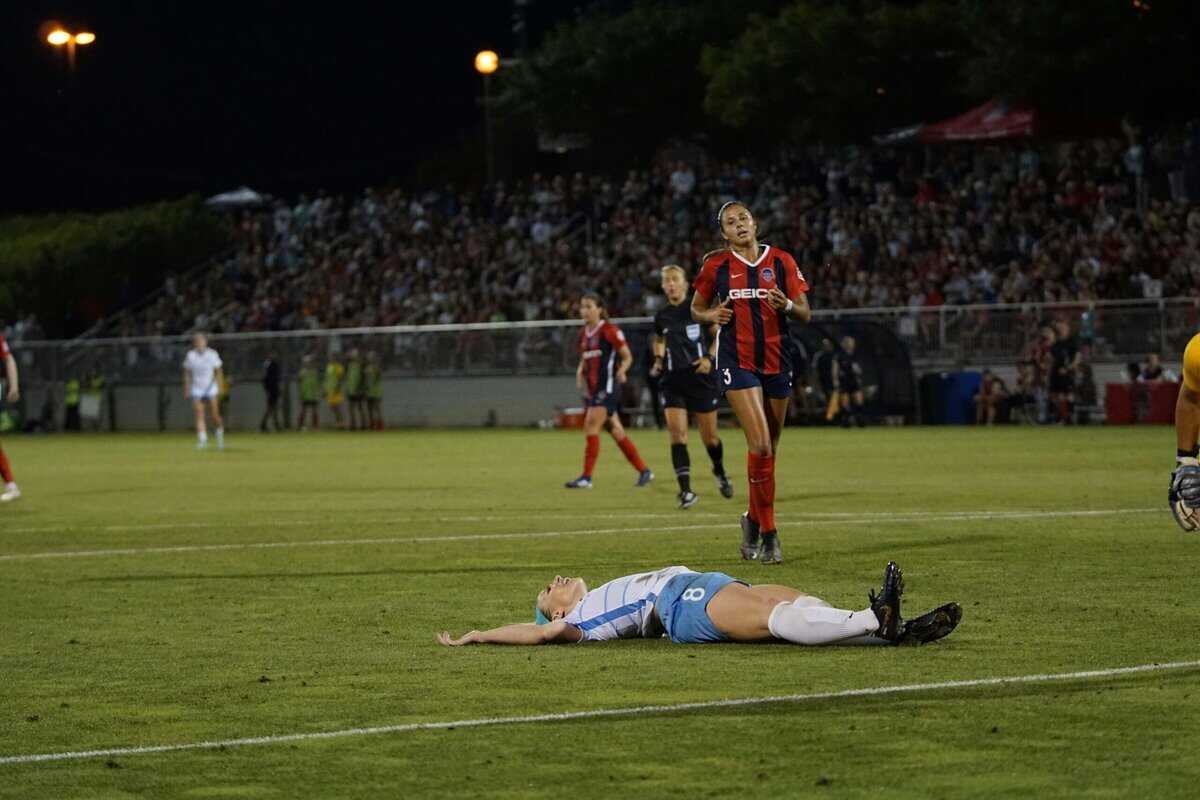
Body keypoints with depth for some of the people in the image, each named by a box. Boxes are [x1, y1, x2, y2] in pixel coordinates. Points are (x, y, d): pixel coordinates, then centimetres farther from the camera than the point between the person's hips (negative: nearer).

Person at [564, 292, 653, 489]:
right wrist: (580, 372, 2)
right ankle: (644, 471, 19)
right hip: (592, 388, 8)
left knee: (591, 426, -17)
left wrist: (621, 370, -24)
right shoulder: (584, 334, 13)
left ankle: (586, 477, -16)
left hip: (608, 386, -8)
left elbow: (628, 357, -5)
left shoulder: (609, 331, -9)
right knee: (616, 431, 10)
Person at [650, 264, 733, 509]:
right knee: (677, 433, -13)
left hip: (700, 377, -2)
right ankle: (686, 491, -15)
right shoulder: (662, 316, 6)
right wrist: (658, 360, 9)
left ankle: (720, 472, 37)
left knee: (709, 435, 6)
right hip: (673, 380, 2)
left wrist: (710, 357, -11)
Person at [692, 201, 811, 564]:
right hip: (737, 362, -3)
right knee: (760, 443, -17)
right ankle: (768, 533, -11)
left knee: (770, 448, 9)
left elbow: (805, 314, 5)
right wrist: (711, 315, -8)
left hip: (776, 360, 3)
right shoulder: (715, 265, 2)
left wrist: (787, 306, -17)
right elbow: (696, 308, 14)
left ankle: (753, 520, 29)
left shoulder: (781, 261, 4)